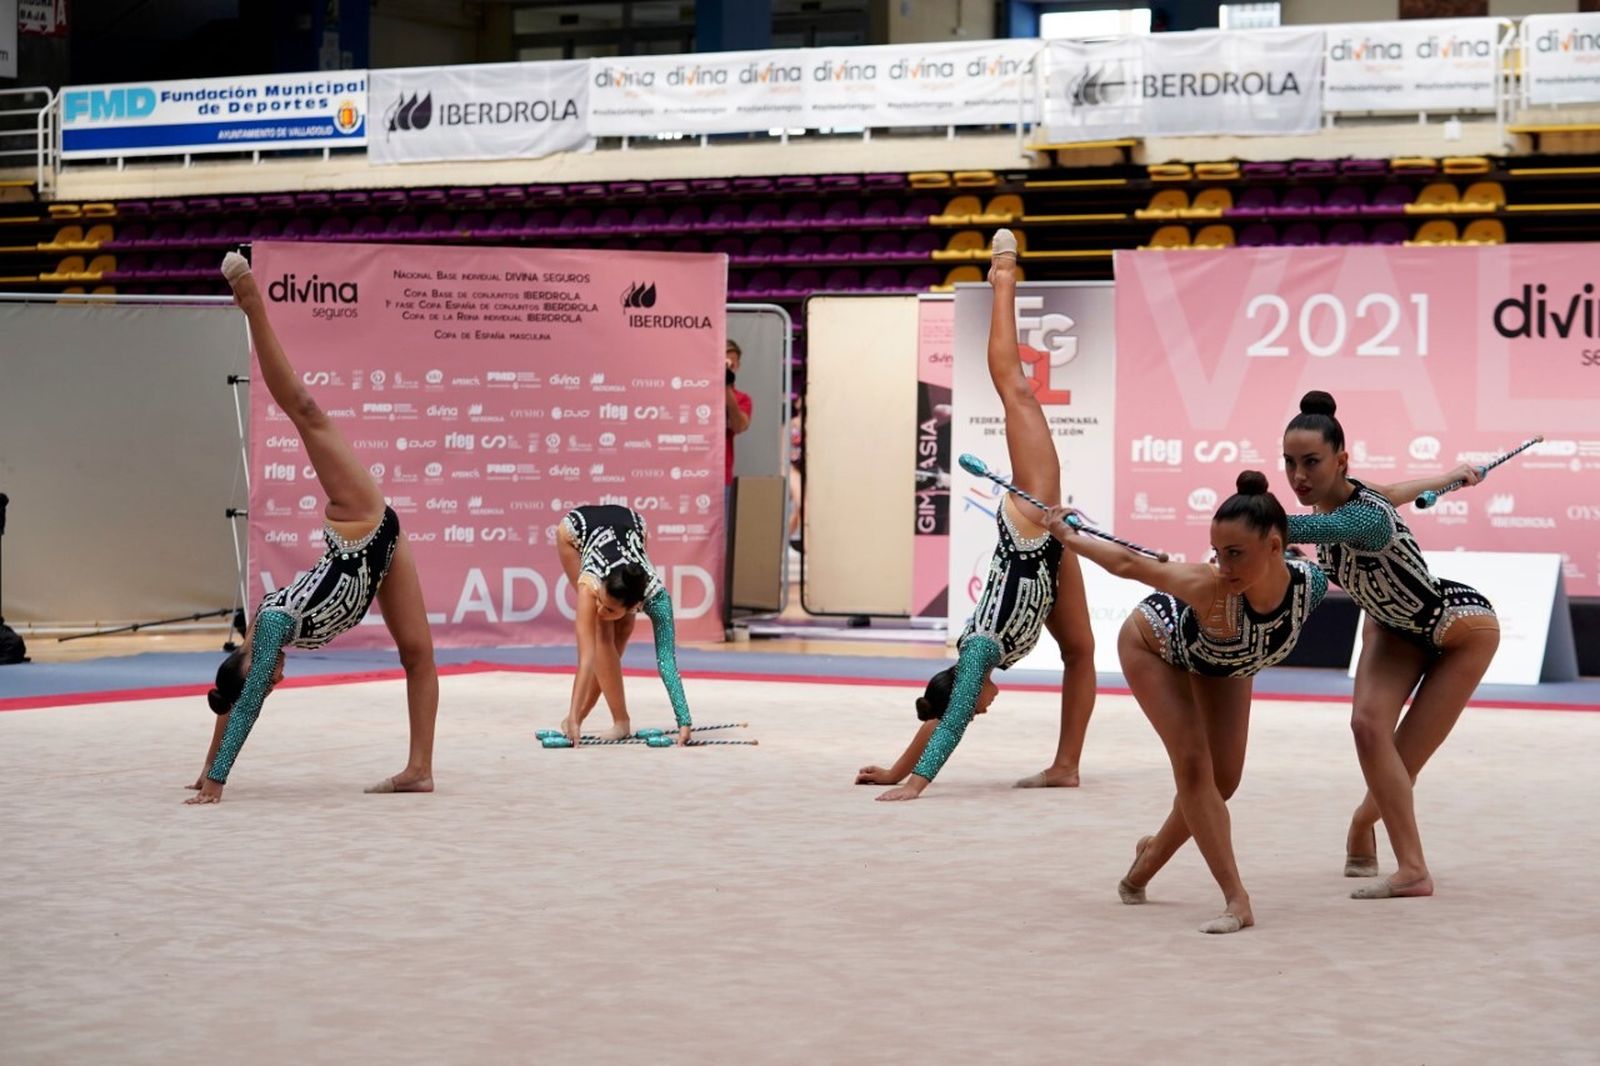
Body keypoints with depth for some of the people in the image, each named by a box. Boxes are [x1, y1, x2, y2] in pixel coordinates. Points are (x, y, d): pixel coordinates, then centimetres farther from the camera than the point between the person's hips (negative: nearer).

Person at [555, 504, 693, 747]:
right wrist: (573, 717, -48)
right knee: (602, 633, -17)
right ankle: (621, 722, -11)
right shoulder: (591, 583, -42)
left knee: (622, 630, -5)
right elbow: (587, 656, -44)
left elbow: (666, 660, -40)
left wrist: (684, 722, -46)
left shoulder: (655, 593, -38)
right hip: (579, 528, -2)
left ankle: (578, 716, 5)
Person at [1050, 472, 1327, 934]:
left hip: (1223, 663, 5)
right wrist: (1067, 536, -17)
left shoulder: (1310, 584, -37)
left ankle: (1153, 852, 38)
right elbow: (1128, 563, -31)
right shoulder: (1210, 586, -47)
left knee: (1224, 778, 12)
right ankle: (1237, 901, -8)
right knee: (1194, 765, -13)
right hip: (1153, 644, -5)